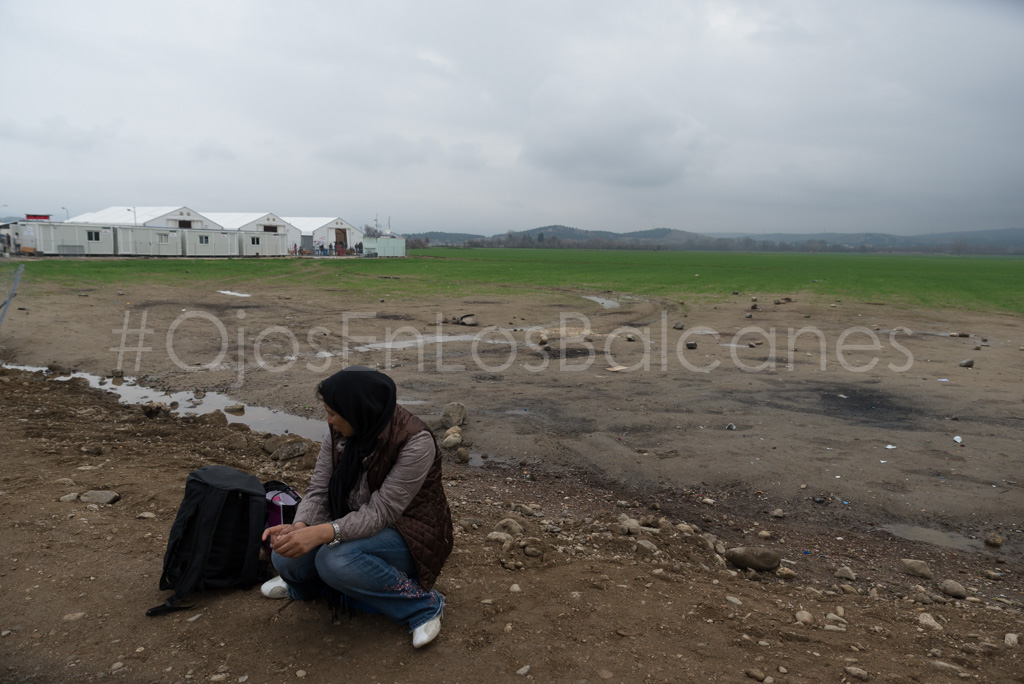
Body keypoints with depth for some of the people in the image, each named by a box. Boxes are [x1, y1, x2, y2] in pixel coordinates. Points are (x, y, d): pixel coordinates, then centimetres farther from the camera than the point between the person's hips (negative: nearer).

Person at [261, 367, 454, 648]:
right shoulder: (338, 432, -8)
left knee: (335, 560, -33)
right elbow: (319, 490, -5)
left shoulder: (415, 442, -27)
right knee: (285, 555, -16)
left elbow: (382, 512, -28)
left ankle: (422, 604, -12)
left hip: (408, 534, -6)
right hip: (358, 525, 6)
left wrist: (321, 533, -40)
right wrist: (299, 527, -26)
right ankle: (303, 583, 22)